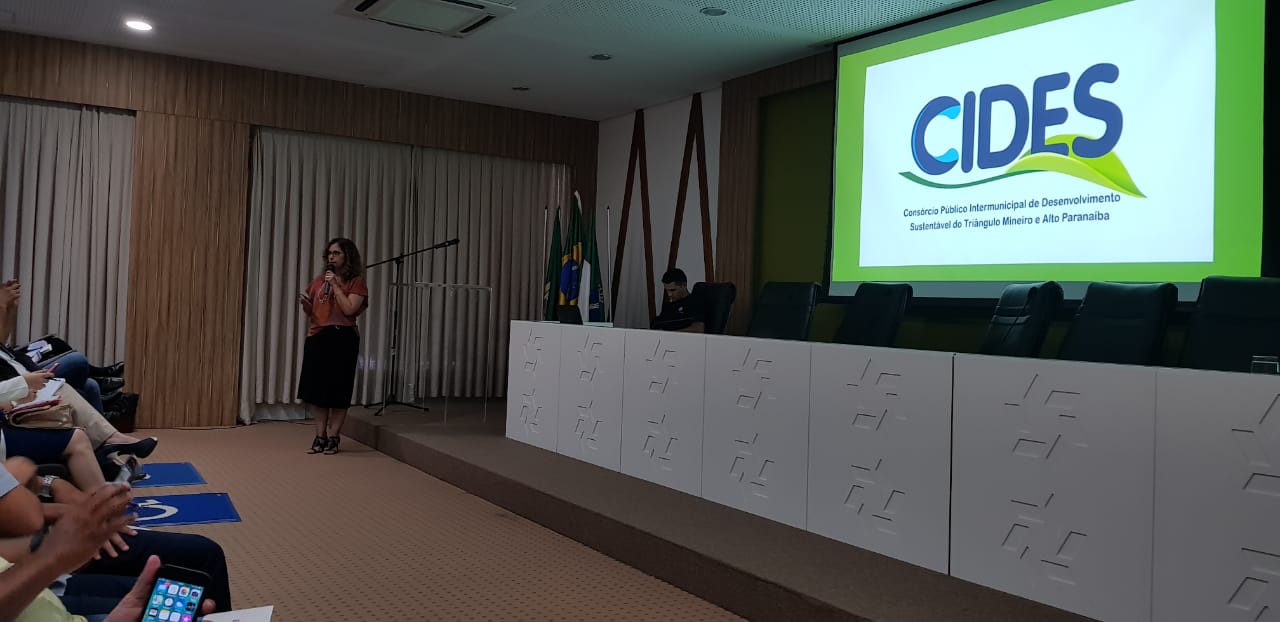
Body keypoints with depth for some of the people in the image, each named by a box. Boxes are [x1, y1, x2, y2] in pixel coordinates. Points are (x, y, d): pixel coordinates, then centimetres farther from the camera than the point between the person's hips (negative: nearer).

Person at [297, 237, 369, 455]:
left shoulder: (356, 282, -1)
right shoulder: (319, 280, 14)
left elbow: (349, 309, -14)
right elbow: (311, 311, 19)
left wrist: (335, 285, -12)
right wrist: (305, 304, -2)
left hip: (342, 339, -5)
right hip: (317, 337, 5)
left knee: (337, 391, 1)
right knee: (316, 389, 5)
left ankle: (332, 438, 10)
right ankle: (320, 437, 14)